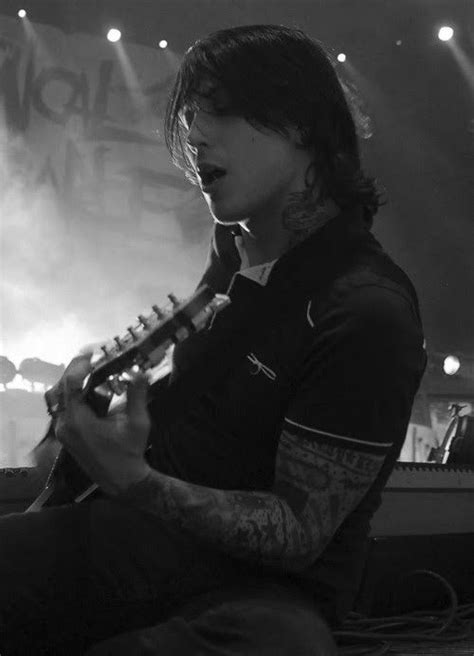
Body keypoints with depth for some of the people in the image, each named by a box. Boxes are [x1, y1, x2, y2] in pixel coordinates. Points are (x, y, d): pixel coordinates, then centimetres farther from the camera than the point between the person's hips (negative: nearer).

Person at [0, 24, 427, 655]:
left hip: (262, 586, -6)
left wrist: (135, 482, -29)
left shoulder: (367, 313, -19)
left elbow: (299, 534, -17)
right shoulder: (233, 247, 6)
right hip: (138, 531, 7)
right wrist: (122, 398, 5)